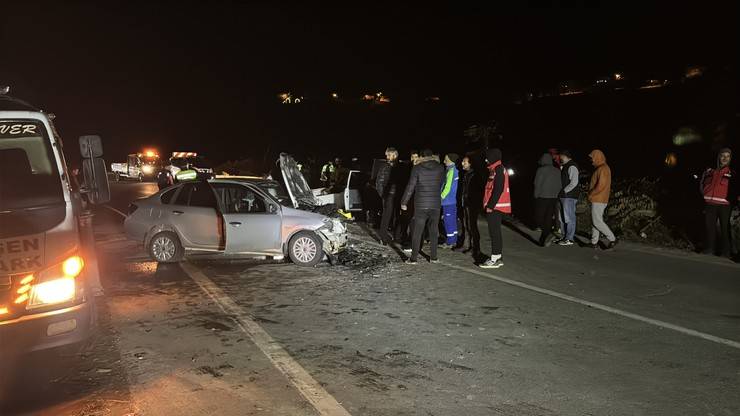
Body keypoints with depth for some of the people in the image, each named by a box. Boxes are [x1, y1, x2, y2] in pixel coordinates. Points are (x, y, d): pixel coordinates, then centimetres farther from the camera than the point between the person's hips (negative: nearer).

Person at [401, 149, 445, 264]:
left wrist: (404, 202, 1)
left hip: (420, 205, -2)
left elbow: (410, 186, -7)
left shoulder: (417, 168, -6)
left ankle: (414, 258, 3)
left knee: (417, 232, 3)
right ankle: (433, 257, 15)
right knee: (433, 231, 11)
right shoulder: (440, 168, 1)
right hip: (436, 205, 2)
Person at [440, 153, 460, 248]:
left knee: (448, 221, -4)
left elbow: (447, 187, -18)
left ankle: (449, 242, 0)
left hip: (448, 201, -9)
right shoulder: (455, 170, 12)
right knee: (453, 221, 13)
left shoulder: (451, 170, -15)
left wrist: (441, 197, -9)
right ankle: (454, 240, 20)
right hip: (453, 200, 9)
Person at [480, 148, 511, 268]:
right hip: (496, 206, 10)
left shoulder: (498, 169, -13)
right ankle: (498, 258, 20)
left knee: (494, 232, -7)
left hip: (495, 206, -10)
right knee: (495, 231, 14)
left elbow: (498, 189, -21)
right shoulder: (497, 169, 19)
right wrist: (489, 204, 19)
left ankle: (495, 259, -4)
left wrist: (490, 205, -20)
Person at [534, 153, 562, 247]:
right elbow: (560, 185, 9)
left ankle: (548, 233, -21)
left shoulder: (541, 170, -8)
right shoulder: (558, 171, 9)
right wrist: (557, 195, 13)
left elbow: (537, 184, -9)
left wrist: (536, 196, 1)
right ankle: (543, 240, 11)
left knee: (538, 218, 0)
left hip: (542, 198, -5)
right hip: (554, 198, 5)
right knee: (548, 219, 10)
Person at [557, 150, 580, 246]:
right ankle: (565, 236, 20)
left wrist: (564, 191, -16)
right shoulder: (565, 167, 19)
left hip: (569, 196, -10)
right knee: (564, 217, 13)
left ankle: (570, 239, -4)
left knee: (569, 217, -7)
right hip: (564, 196, 10)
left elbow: (574, 182, -20)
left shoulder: (572, 167, -12)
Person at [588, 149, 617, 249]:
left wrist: (590, 195, -12)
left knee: (597, 222, -8)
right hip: (598, 200, 10)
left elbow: (601, 186, -22)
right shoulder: (600, 168, 16)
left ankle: (612, 239, -2)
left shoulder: (603, 169, -15)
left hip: (598, 200, -10)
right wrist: (591, 195, 12)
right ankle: (594, 242, 12)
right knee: (594, 221, 10)